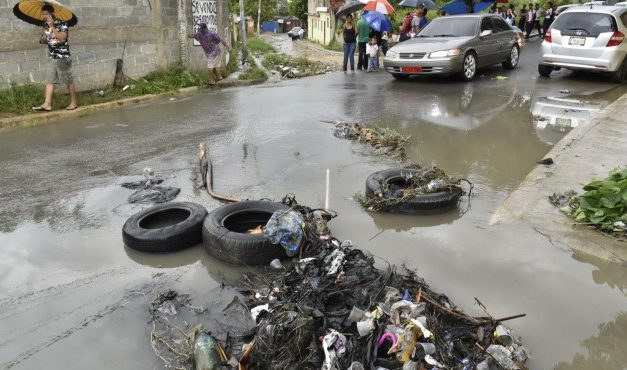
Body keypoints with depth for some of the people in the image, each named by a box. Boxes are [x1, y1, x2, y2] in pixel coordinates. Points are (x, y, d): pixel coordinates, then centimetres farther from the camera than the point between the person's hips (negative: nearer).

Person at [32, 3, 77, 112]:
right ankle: (47, 104, 3)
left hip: (63, 57, -7)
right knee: (49, 81, 3)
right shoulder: (46, 25, 10)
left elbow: (62, 38, -23)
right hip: (51, 57, 7)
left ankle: (73, 103, 14)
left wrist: (52, 26, -22)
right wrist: (42, 40, 0)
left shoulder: (62, 24, -11)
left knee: (68, 80, 2)